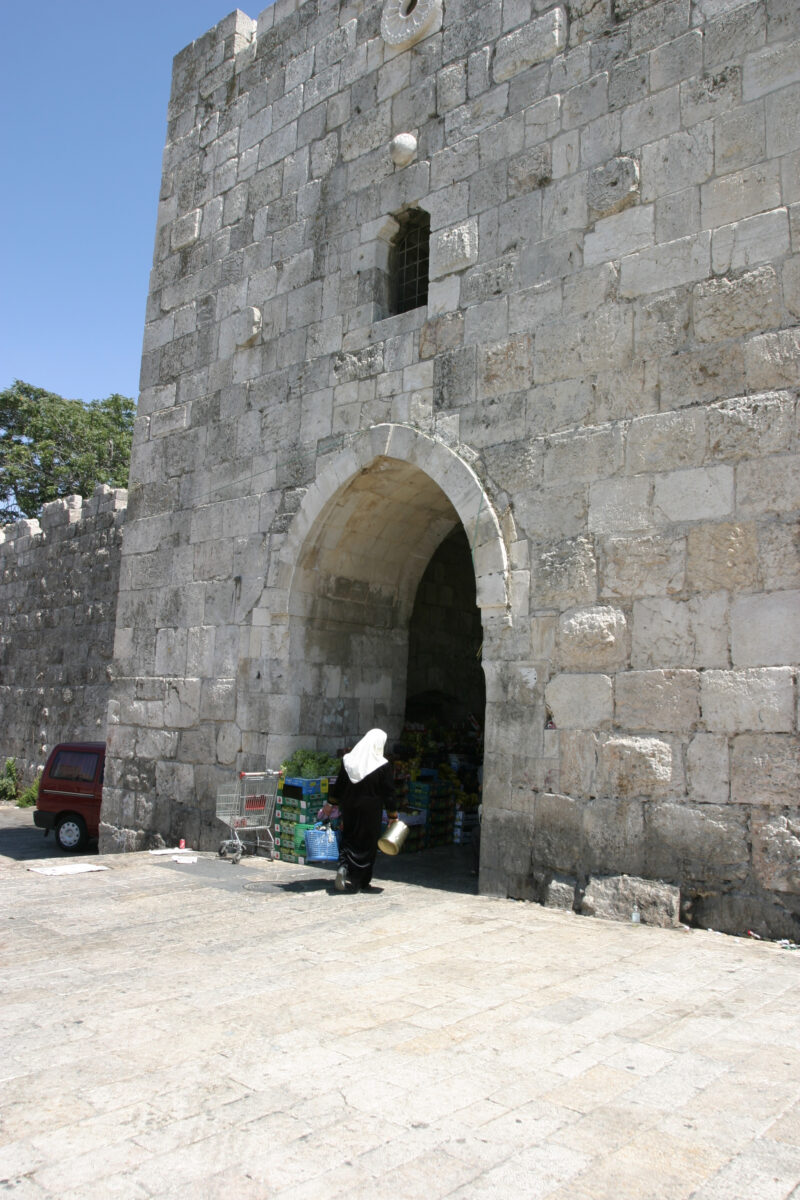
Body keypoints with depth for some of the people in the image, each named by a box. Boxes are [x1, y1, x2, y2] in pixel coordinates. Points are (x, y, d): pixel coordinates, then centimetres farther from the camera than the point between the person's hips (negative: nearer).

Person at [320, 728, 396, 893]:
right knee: (367, 844, 7)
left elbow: (339, 785, 5)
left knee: (348, 839, 18)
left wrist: (331, 803, 18)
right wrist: (392, 815, 1)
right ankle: (360, 882, 10)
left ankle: (343, 866, -3)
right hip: (371, 811, -3)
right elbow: (389, 792, -7)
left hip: (349, 808, 3)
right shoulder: (382, 765, -11)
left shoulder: (348, 760, -1)